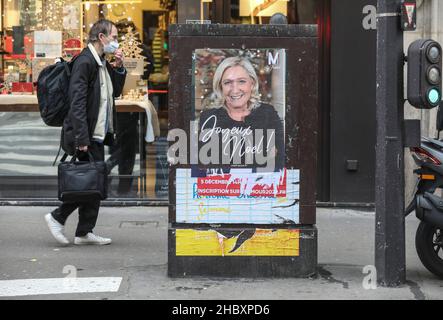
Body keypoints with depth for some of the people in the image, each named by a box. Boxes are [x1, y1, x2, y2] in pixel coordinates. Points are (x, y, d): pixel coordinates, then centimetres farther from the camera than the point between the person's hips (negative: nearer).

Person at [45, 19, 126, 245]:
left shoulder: (102, 63, 14)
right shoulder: (85, 62, -15)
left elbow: (115, 92, 23)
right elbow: (77, 101, -21)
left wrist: (119, 68, 6)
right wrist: (82, 138, -24)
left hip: (97, 134, 10)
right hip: (87, 135, -10)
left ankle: (84, 233, 15)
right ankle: (57, 218, 4)